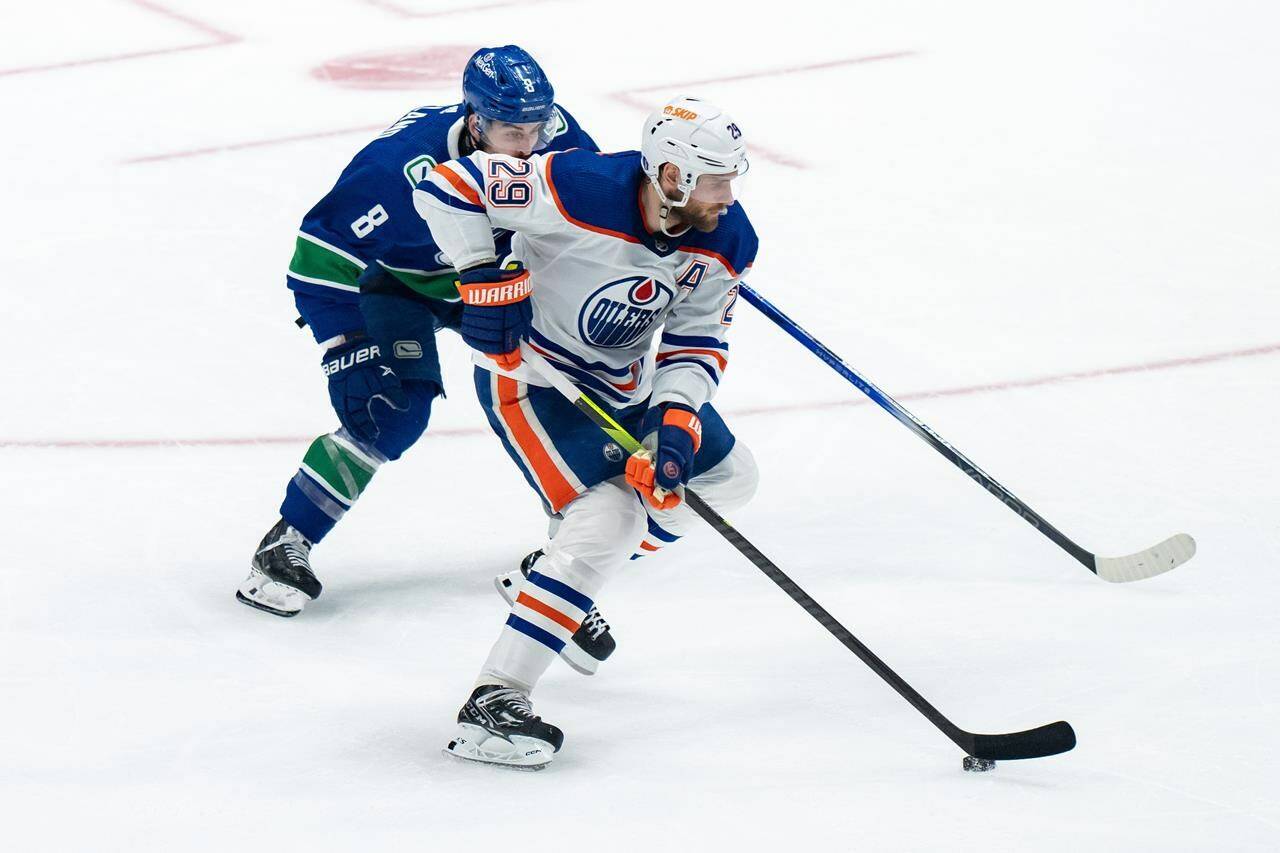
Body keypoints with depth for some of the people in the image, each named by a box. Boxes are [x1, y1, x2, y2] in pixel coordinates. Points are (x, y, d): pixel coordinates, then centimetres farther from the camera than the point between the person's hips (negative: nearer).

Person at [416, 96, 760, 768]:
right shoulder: (579, 190, -32)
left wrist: (674, 424, -23)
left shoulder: (726, 241, -12)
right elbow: (448, 185, -26)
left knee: (725, 474, 16)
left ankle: (574, 575, 30)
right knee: (610, 514, -23)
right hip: (527, 372, -8)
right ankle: (490, 706, -25)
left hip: (622, 381, 8)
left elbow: (696, 345, -6)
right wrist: (484, 279, -29)